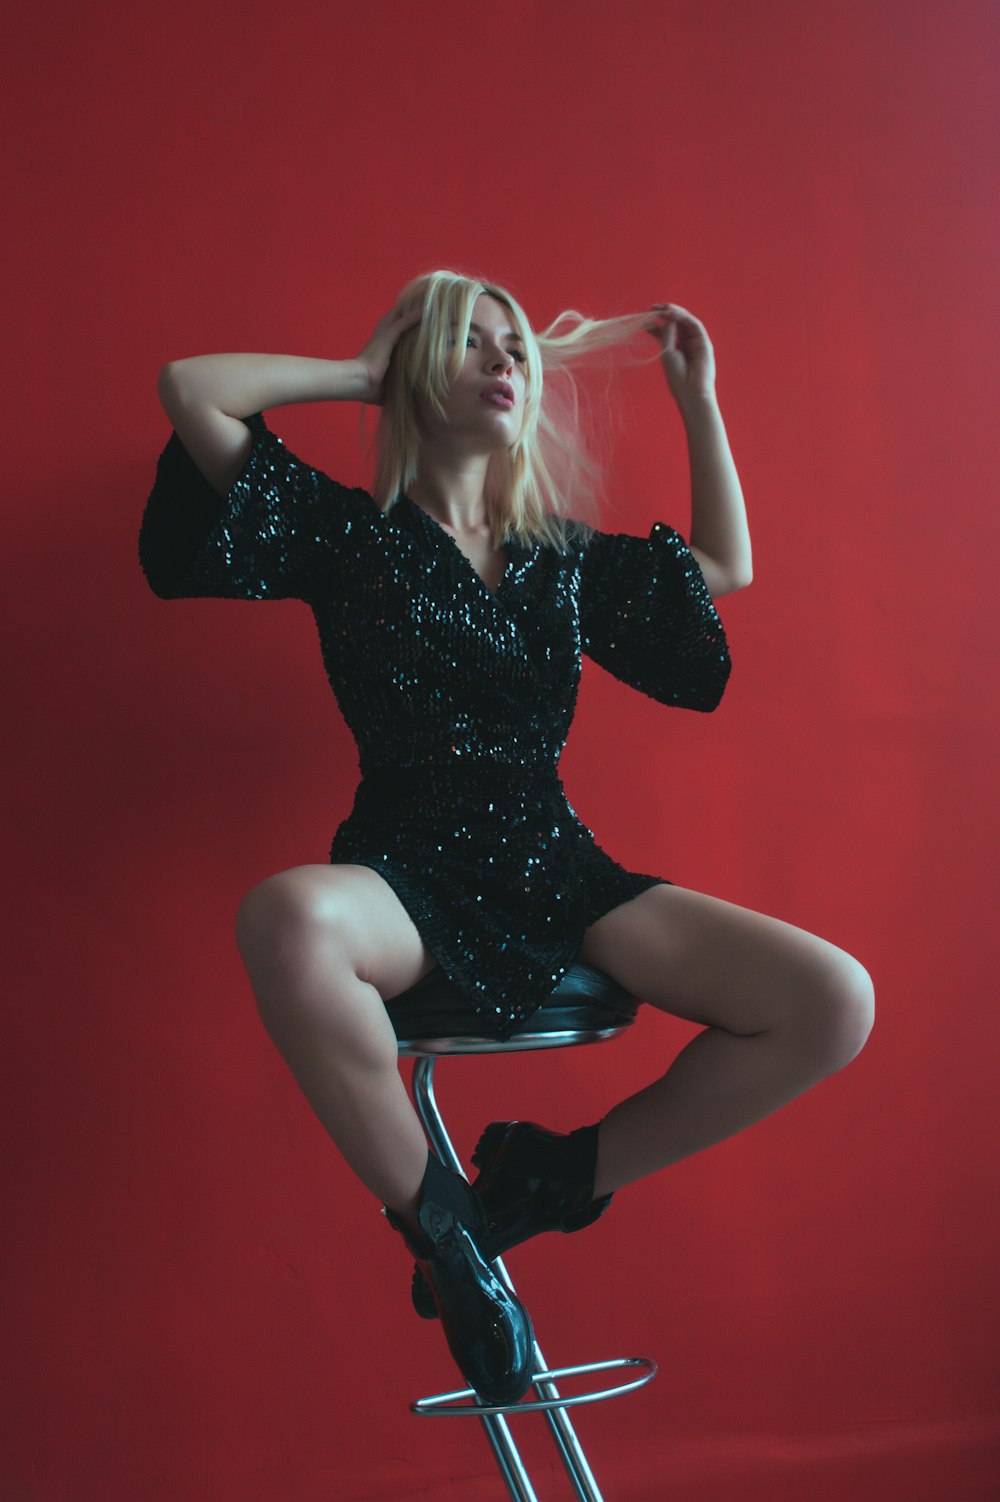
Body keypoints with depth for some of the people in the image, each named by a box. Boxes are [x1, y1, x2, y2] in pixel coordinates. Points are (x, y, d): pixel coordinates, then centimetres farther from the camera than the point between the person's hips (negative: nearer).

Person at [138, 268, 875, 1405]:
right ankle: (439, 1228, -17)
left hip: (557, 873, 4)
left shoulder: (564, 556, 17)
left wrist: (697, 398, 25)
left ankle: (560, 1176, 3)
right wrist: (362, 372, 9)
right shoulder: (351, 532, 5)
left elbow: (727, 568, 30)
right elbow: (189, 388, -3)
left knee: (834, 1002, -17)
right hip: (408, 875, -4)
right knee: (288, 918, -43)